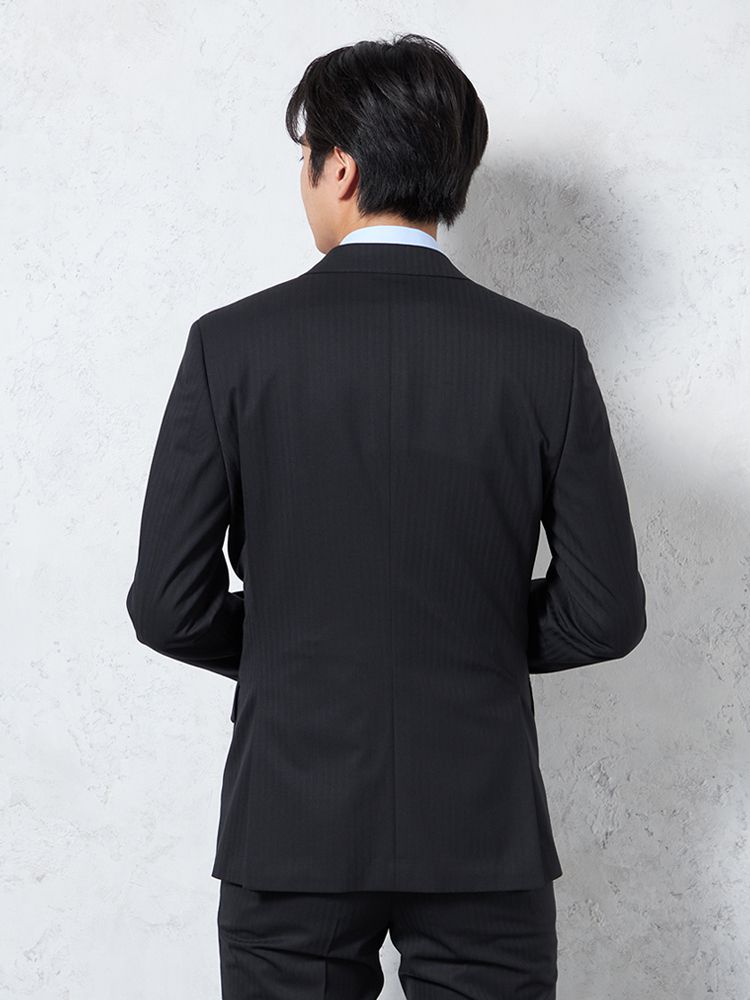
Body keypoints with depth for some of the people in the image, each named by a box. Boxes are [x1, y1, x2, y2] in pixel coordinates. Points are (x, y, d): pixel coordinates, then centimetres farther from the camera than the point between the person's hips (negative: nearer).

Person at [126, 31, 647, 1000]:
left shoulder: (233, 344, -8)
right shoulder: (546, 354, -6)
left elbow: (169, 605, -7)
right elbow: (606, 613, -4)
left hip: (291, 823, 0)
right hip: (485, 827, 1)